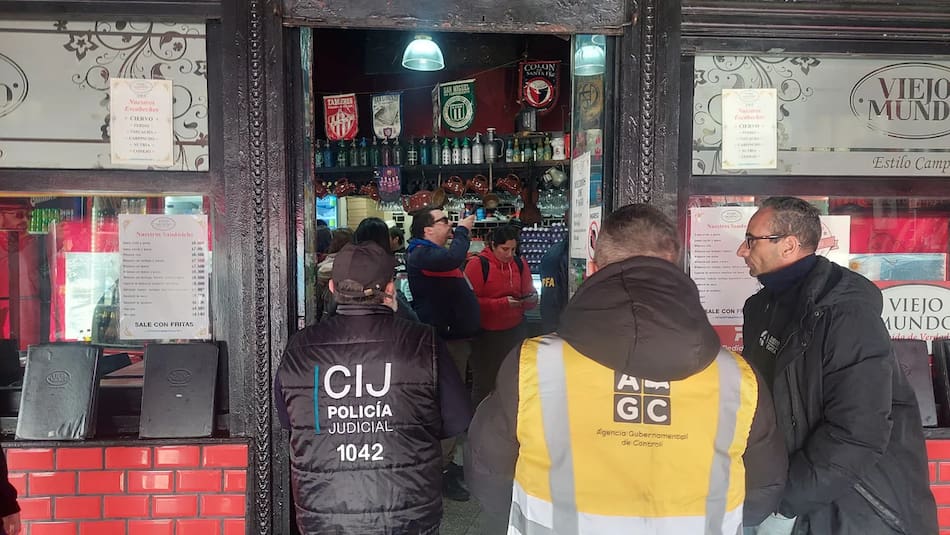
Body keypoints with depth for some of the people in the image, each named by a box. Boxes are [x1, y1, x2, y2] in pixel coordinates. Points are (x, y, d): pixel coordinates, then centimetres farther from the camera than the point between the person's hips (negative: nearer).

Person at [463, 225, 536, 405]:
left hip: (514, 331, 4)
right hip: (485, 334, -4)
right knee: (484, 383, 8)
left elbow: (529, 296, 12)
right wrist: (502, 303, -22)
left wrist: (531, 300, -12)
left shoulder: (520, 264, 4)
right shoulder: (477, 265, -11)